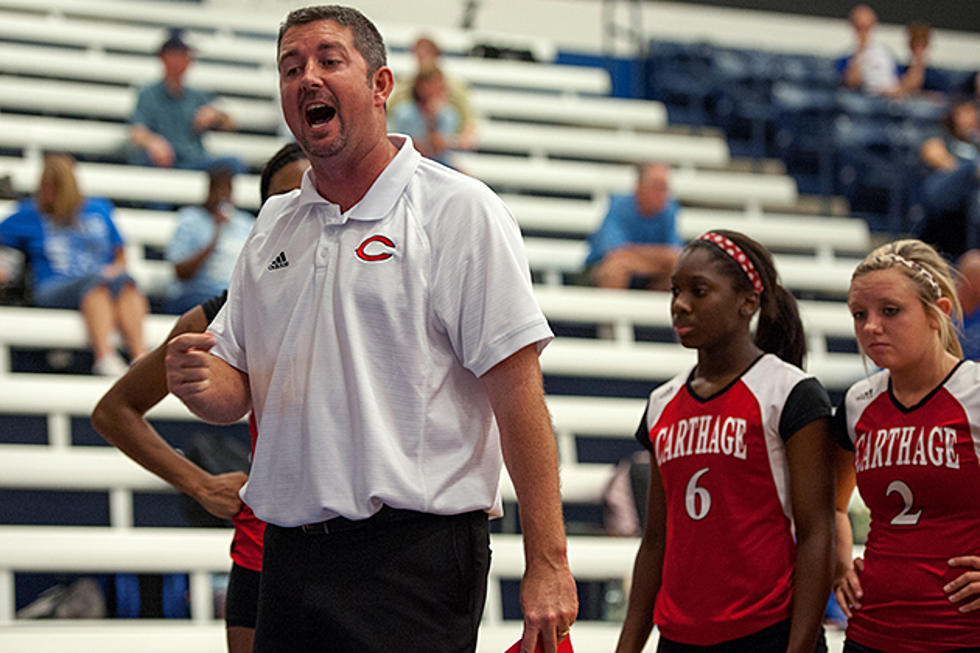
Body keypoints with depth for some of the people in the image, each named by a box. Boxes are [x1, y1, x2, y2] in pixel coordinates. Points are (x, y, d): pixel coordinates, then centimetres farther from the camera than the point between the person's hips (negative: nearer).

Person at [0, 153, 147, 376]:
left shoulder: (98, 210, 20)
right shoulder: (30, 215, 15)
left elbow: (120, 258, 24)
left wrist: (116, 269, 1)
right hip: (54, 289, -2)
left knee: (124, 281, -35)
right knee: (96, 281, -37)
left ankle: (139, 356, -52)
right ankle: (104, 357, -58)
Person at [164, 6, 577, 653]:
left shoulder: (459, 210, -5)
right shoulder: (274, 226, 15)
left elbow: (518, 393, -11)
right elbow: (237, 393, 18)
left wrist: (547, 565, -16)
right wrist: (200, 380, -7)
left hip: (414, 557, -6)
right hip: (289, 554, 6)